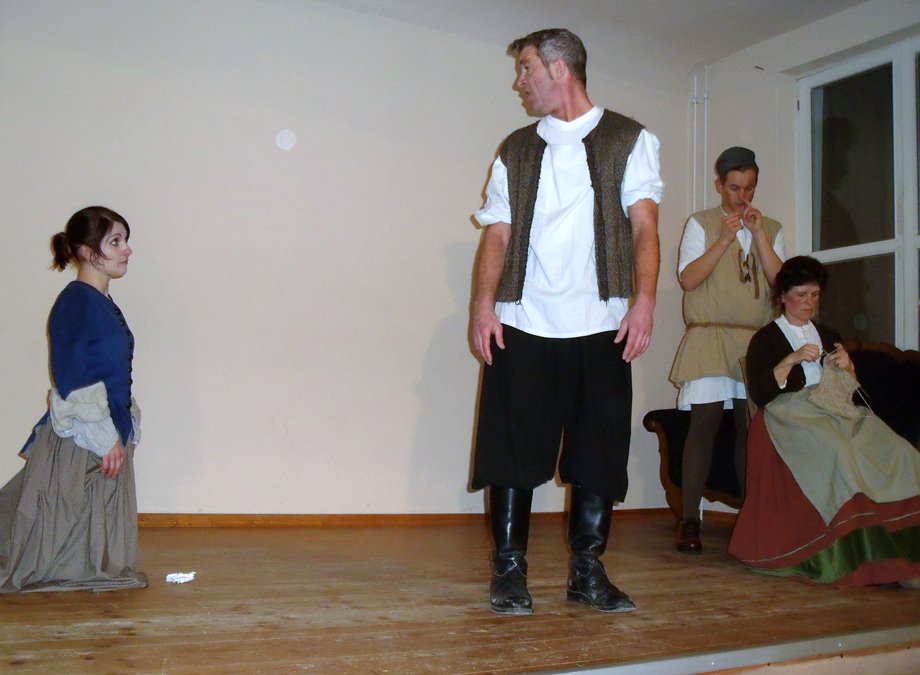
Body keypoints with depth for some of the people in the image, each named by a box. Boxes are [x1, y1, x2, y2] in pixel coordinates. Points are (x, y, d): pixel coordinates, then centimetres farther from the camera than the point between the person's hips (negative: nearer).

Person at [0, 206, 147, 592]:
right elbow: (71, 379, -21)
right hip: (79, 437, -9)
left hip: (108, 433, 9)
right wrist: (106, 436, -20)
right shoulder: (76, 301, -17)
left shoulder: (103, 303, 11)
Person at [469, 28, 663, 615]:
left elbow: (643, 224, 0)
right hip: (522, 325, 2)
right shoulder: (516, 151, 17)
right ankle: (510, 571, 9)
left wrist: (644, 300, -14)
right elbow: (497, 232, 9)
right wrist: (485, 304, -6)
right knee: (514, 450, -1)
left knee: (600, 453, 3)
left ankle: (588, 571, 16)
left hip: (600, 325, -1)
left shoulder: (628, 140, 10)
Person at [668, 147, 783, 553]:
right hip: (709, 337, -3)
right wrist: (725, 238, -10)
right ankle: (689, 520, -6)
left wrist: (758, 234, -4)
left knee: (751, 427, 1)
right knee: (704, 425, -9)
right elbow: (688, 279, -6)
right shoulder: (701, 223, 7)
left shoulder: (770, 229, 16)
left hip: (756, 341, 3)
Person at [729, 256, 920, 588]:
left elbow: (850, 388, 25)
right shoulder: (766, 339, 10)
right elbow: (759, 393, -5)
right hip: (789, 414, -5)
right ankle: (849, 555, -37)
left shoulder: (828, 336, 27)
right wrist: (792, 360, -13)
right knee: (838, 453, -39)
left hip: (834, 412, 5)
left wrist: (847, 367, 4)